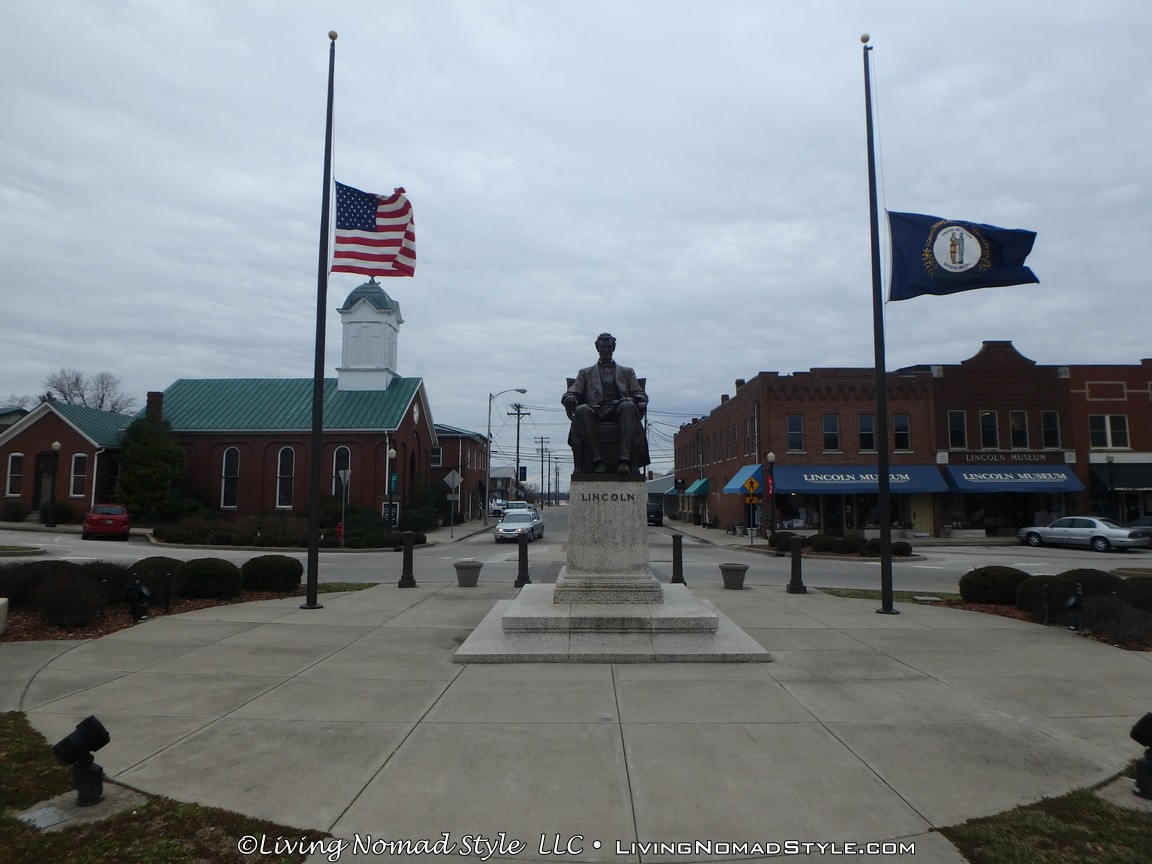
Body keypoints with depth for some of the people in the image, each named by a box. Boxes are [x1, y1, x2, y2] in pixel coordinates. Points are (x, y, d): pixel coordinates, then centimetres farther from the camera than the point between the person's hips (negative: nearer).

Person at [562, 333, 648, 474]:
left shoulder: (627, 372, 30)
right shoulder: (585, 373, 29)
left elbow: (642, 395, 18)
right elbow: (572, 392, 16)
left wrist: (632, 399, -8)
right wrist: (570, 398, -11)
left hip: (619, 412, 0)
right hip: (595, 412, 0)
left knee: (628, 406, -36)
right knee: (582, 410, -35)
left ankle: (624, 459, -45)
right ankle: (599, 459, -38)